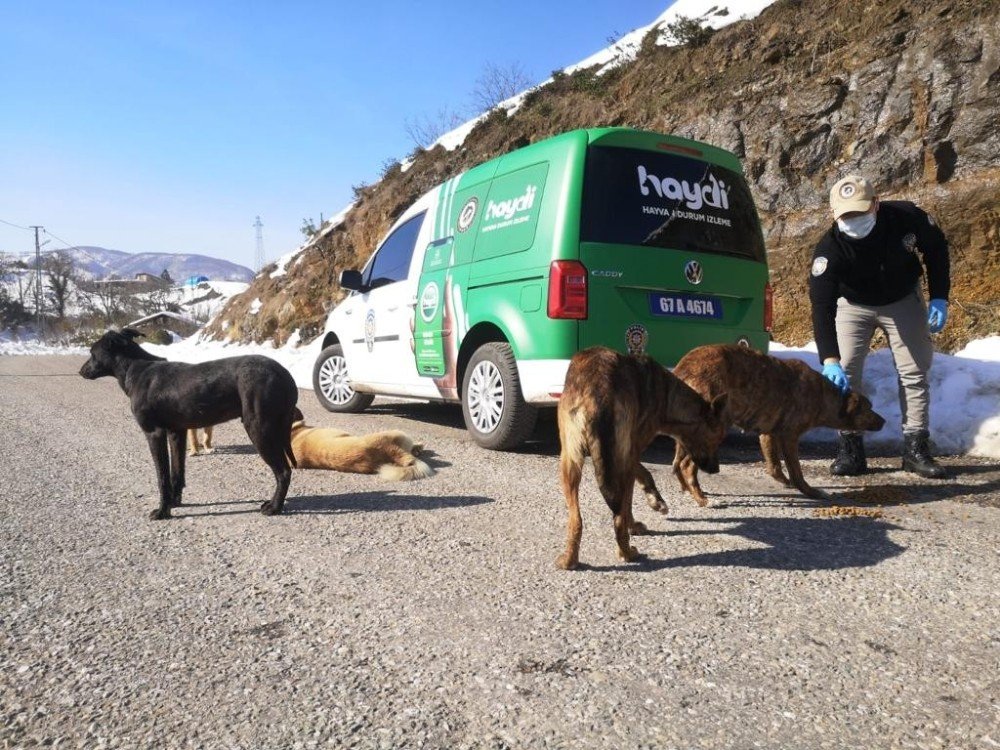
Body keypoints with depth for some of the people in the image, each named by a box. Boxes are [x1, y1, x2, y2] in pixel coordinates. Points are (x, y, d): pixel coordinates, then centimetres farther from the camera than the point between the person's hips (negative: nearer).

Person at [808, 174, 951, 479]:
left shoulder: (907, 217, -27)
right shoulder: (829, 248, -33)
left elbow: (936, 248, -4)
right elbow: (822, 306, -37)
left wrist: (939, 298, -10)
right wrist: (830, 360, -46)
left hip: (903, 301, 2)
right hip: (853, 305, -1)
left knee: (914, 372, 1)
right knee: (843, 373, -11)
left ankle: (915, 449, 11)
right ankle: (851, 450, -1)